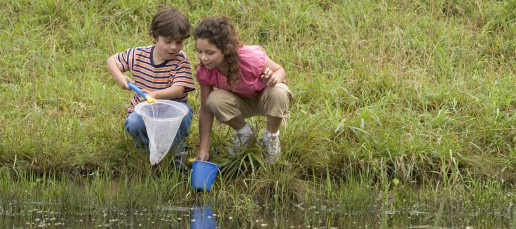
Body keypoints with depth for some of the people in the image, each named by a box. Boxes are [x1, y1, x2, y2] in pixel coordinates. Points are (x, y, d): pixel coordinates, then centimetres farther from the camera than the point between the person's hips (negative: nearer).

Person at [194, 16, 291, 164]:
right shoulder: (205, 71, -25)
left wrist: (274, 77, -43)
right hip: (242, 101, 2)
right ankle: (243, 132, 1)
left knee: (278, 92, -38)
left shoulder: (251, 59, -36)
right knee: (215, 100, -31)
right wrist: (203, 151, -20)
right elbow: (205, 111, -17)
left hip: (264, 99, -2)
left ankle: (272, 136, -6)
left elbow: (280, 70, -17)